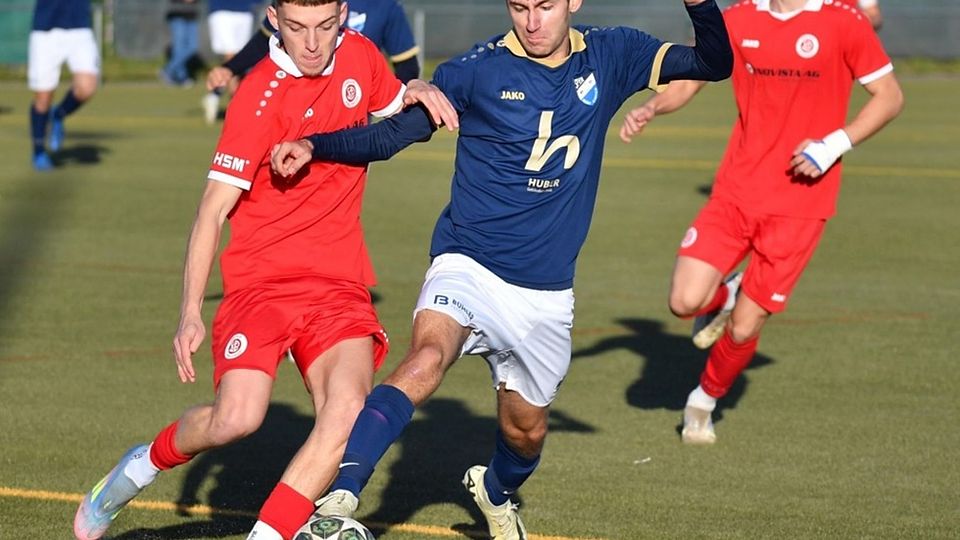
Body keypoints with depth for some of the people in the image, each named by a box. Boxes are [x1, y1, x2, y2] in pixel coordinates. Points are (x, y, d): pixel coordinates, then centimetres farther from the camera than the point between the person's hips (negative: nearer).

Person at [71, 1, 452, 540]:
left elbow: (396, 106, 27)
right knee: (237, 417, -23)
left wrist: (419, 91, 2)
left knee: (348, 411, -22)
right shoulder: (260, 97, -12)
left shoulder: (360, 57, 5)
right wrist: (191, 312, -20)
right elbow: (213, 211, -12)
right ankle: (145, 464, 9)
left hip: (340, 283, 4)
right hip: (260, 281, -4)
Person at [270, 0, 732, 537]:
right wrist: (314, 146, -22)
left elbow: (715, 63, 4)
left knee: (526, 431, 17)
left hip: (547, 293, 4)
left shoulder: (609, 57, 1)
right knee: (426, 359, -33)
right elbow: (393, 134, -6)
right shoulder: (479, 69, -8)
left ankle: (497, 492, 53)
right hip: (469, 266, -4)